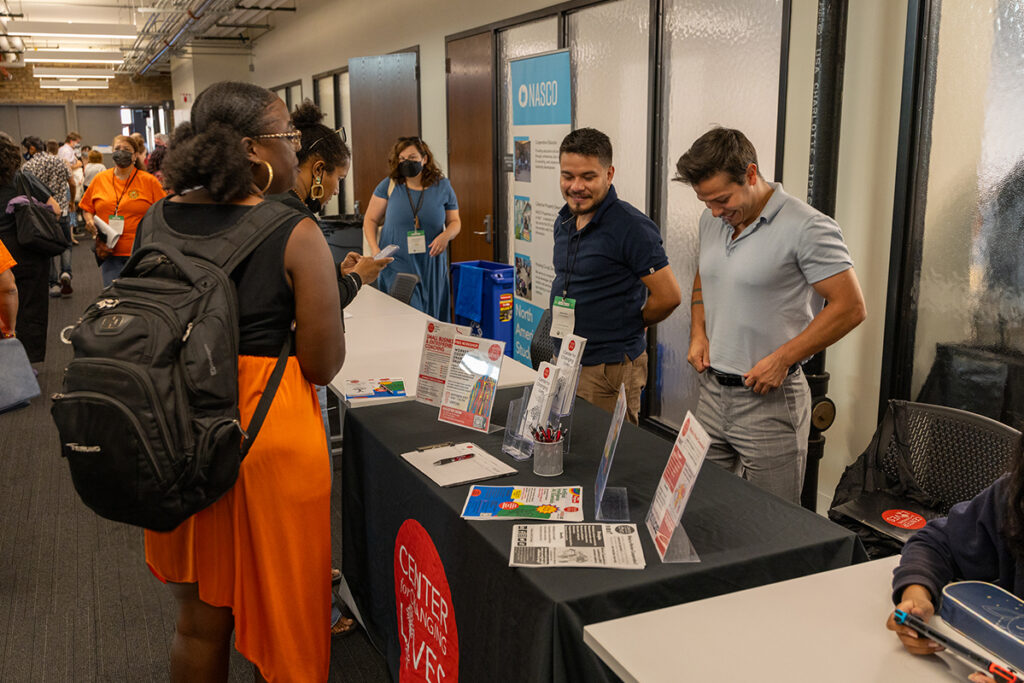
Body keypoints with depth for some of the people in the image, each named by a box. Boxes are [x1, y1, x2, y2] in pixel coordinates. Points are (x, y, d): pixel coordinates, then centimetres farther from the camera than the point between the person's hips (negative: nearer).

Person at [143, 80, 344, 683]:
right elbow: (324, 366, -13)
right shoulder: (297, 235, -16)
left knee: (199, 621, 20)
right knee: (279, 611, 15)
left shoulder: (159, 219, -1)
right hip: (270, 429, -5)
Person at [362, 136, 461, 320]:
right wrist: (374, 249, -8)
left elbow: (455, 221, 12)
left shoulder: (442, 187, 4)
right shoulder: (389, 185, 1)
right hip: (397, 264, -2)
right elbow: (370, 219, 7)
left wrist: (446, 235, -11)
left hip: (431, 266, 2)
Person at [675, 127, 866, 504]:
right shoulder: (711, 222, 8)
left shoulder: (807, 228, -15)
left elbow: (850, 307, -14)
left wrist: (782, 359, -18)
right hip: (712, 391, 7)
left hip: (769, 401, -6)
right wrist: (698, 332, 7)